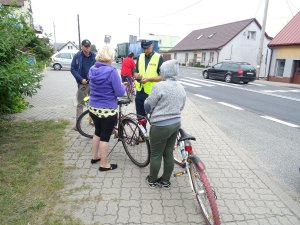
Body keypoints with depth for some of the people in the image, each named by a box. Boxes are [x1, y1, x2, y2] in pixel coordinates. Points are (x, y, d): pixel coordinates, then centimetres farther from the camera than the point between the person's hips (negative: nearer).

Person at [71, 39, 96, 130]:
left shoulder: (94, 56, 1)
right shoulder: (77, 56, -3)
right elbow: (73, 69, -3)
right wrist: (81, 79, -15)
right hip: (82, 84, -2)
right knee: (80, 104, 3)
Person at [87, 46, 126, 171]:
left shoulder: (92, 69, 3)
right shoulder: (111, 71, -19)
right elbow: (120, 93, -16)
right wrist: (123, 86, 5)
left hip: (93, 108, 7)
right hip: (108, 110, -7)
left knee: (98, 132, 24)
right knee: (105, 136, 6)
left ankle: (95, 157, 38)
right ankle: (104, 164, 20)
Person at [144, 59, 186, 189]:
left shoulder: (160, 86, -17)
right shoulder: (181, 88, 6)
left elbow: (148, 106, -11)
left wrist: (151, 112, 10)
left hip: (161, 126, -7)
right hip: (176, 123, 7)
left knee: (156, 155, 10)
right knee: (169, 154, 17)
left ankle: (152, 180, 26)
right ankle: (166, 181, 30)